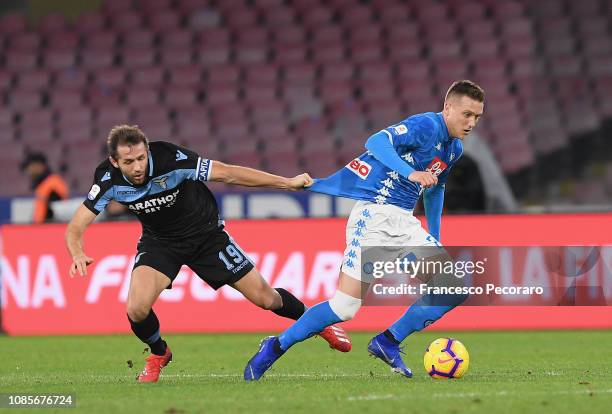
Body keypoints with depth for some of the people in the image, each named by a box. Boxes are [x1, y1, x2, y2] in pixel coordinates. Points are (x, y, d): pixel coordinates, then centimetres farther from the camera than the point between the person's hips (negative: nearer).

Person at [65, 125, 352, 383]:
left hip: (206, 234, -1)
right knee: (137, 309, -22)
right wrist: (78, 254, -44)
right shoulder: (109, 180, -24)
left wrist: (287, 183, -22)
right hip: (159, 242, 1)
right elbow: (76, 228, -20)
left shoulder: (170, 159, -32)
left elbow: (227, 174, -24)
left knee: (264, 297, 0)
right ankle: (159, 354, 12)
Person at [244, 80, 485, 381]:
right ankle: (274, 348, 4)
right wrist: (410, 173, -43)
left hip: (404, 221, 8)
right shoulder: (427, 125, -13)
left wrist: (435, 241, 29)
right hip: (374, 215, -8)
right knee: (346, 305, -15)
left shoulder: (454, 148, 14)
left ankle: (388, 342, 5)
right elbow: (377, 141, -29)